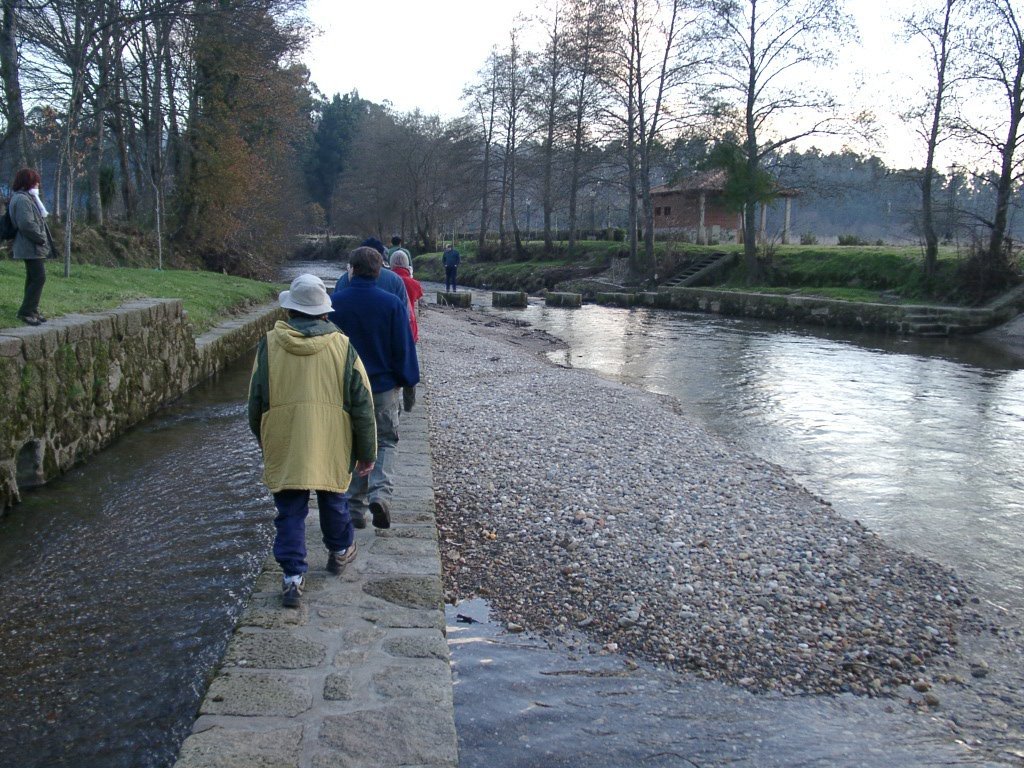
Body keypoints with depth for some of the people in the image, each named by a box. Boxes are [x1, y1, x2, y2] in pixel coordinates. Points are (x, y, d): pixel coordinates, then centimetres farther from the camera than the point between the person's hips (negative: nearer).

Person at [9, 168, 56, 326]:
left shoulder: (28, 198, 18)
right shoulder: (22, 199, -15)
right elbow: (26, 224, -24)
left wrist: (43, 239, 16)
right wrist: (41, 239, -15)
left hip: (34, 247, 11)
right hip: (31, 247, -11)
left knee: (33, 279, 13)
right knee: (39, 278, -12)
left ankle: (32, 311, 20)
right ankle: (26, 312, -8)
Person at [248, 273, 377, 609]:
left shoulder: (269, 345, -5)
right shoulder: (342, 346, -6)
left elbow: (255, 400, 5)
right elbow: (362, 405, -3)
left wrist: (262, 439, 21)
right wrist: (367, 452, 6)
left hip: (283, 448, 0)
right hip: (331, 447, 1)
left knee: (290, 512, 8)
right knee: (334, 501, 21)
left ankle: (293, 577, 5)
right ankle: (340, 552, 41)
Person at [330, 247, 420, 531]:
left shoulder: (333, 303, -6)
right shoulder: (392, 303, -9)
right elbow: (404, 348, -7)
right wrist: (409, 385, 3)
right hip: (384, 386, -1)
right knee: (386, 442, 13)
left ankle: (356, 507, 17)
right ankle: (381, 493, -10)